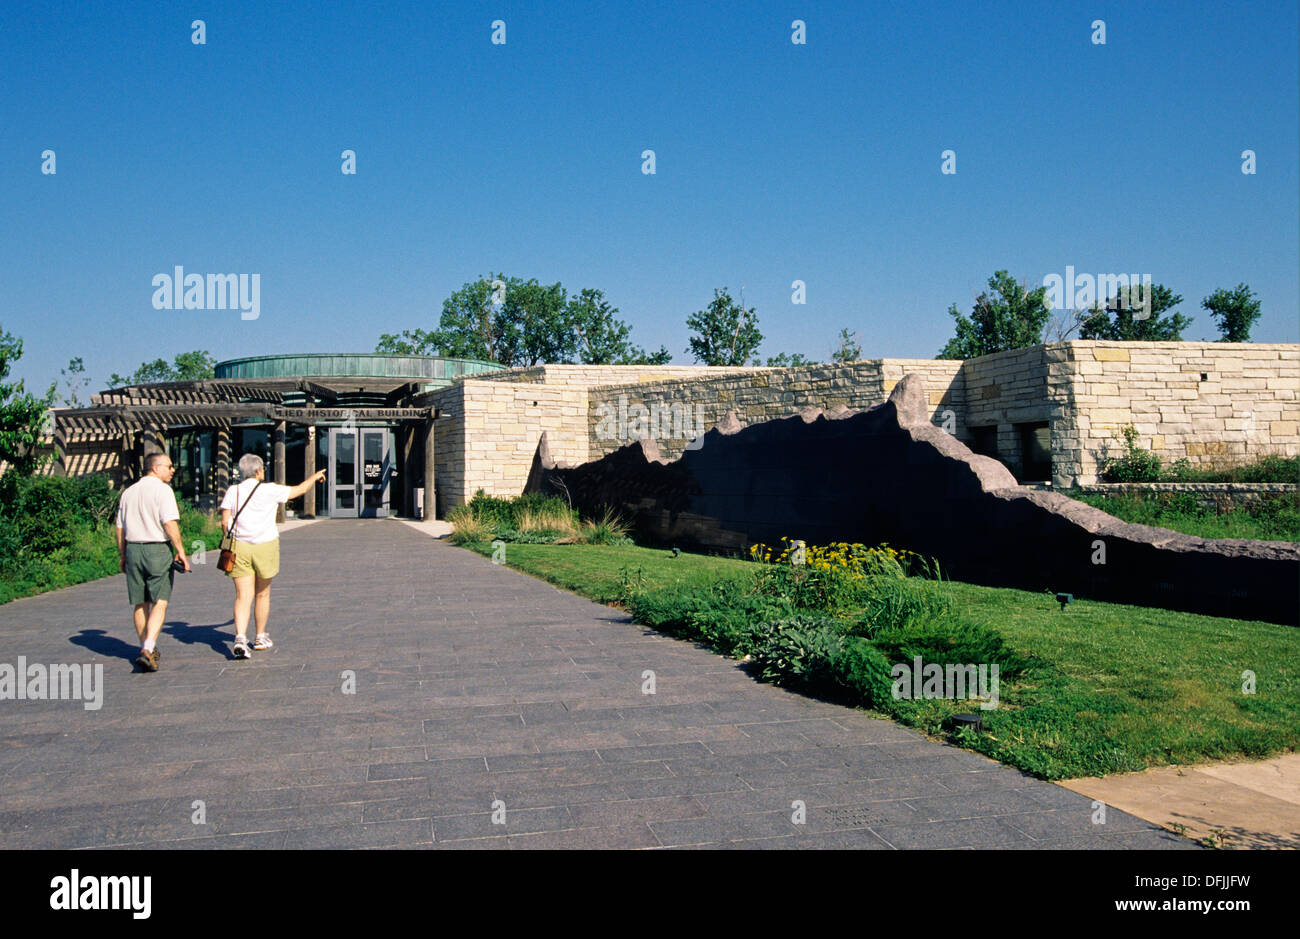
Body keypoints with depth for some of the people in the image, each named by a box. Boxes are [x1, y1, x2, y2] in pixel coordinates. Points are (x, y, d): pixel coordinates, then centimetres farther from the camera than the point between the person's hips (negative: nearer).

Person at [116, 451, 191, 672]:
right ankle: (148, 649, -17)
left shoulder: (128, 492, 14)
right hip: (158, 549, -6)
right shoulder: (162, 490, -7)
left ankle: (147, 648, 25)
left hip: (133, 549, 6)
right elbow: (170, 524, -17)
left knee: (140, 604, 14)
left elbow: (120, 529, 16)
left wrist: (123, 556, 22)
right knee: (159, 603, -4)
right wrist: (181, 551, -14)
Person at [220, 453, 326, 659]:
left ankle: (240, 638, -19)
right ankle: (260, 638, 26)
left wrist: (231, 542, 11)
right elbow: (299, 489, 10)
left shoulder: (233, 492, 2)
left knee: (243, 596, -1)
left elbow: (225, 523, -2)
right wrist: (314, 477, 28)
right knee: (262, 594, 14)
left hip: (239, 548, 2)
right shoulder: (270, 490, -4)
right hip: (265, 547, -2)